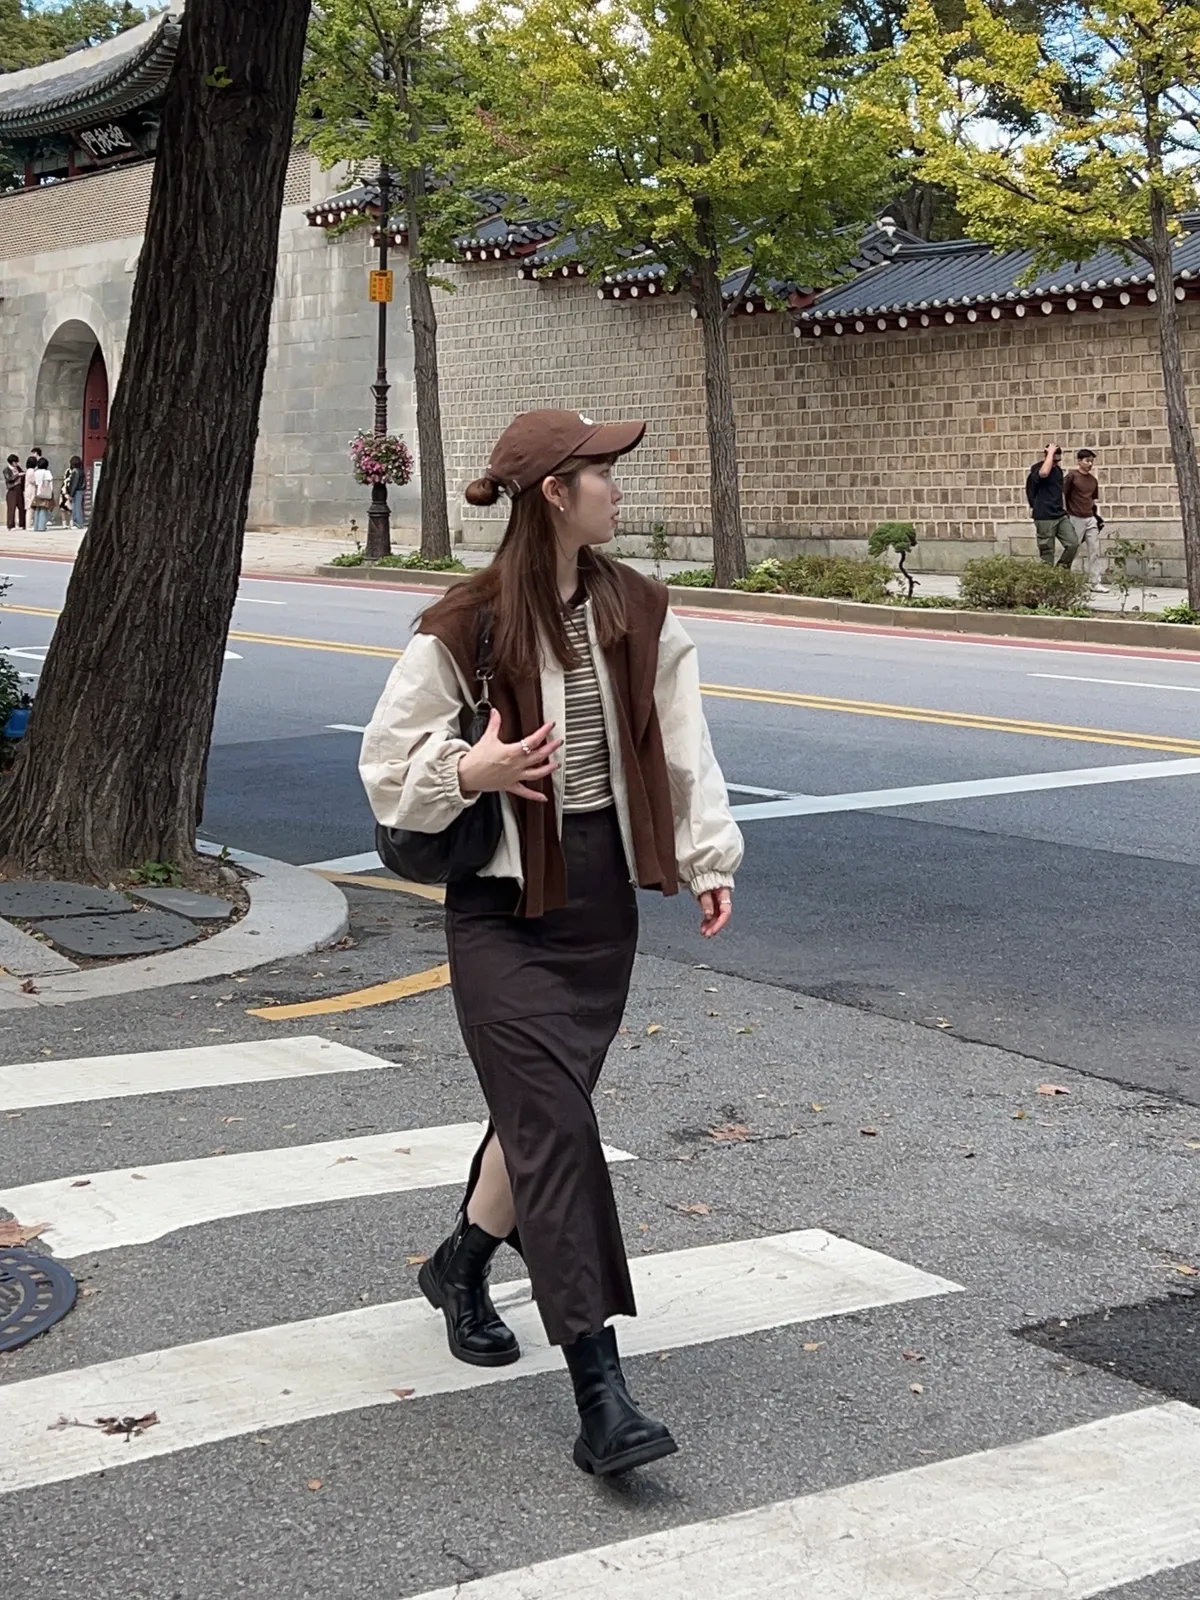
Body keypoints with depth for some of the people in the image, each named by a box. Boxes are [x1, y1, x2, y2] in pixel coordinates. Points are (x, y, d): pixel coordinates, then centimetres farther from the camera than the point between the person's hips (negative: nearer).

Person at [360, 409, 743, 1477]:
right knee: (557, 1125, -14)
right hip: (502, 907, -5)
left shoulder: (638, 615, 4)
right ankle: (600, 1396, -14)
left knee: (543, 1110, 17)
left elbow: (681, 745, 8)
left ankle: (460, 1267, 45)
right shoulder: (466, 629, -11)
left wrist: (709, 859, 2)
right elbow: (387, 765, -4)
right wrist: (469, 771, -20)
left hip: (603, 902, 6)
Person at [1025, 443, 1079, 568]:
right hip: (1045, 518, -7)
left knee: (1073, 543, -3)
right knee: (1047, 552, -3)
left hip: (1060, 515, 7)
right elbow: (1044, 473, -38)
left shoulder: (1057, 469, 13)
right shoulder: (1037, 469, -12)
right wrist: (1051, 452, -27)